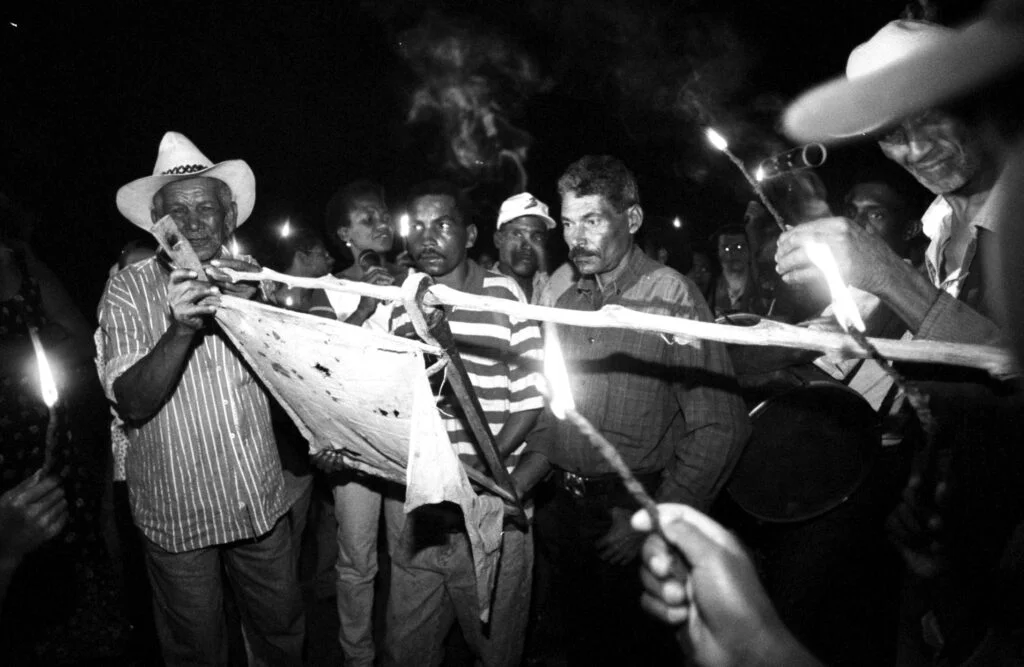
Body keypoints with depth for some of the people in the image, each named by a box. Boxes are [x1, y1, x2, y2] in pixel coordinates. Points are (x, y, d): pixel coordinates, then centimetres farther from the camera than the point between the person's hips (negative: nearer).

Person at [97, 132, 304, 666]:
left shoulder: (253, 279, 2)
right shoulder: (129, 291, -9)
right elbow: (131, 404, -17)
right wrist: (181, 328, -33)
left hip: (262, 502, 3)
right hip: (179, 515, -2)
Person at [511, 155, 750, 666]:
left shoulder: (671, 297, -14)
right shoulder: (567, 303, 8)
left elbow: (719, 428, -17)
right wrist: (518, 482, 1)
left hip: (635, 511, -5)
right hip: (566, 508, 6)